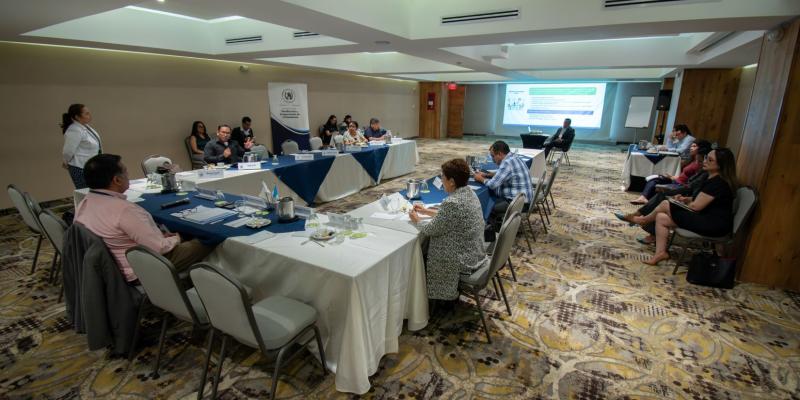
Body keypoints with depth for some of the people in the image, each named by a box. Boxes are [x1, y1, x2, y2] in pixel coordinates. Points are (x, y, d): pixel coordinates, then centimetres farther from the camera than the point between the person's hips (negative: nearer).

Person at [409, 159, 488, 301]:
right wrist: (426, 211, 16)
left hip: (464, 259, -8)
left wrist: (417, 220, 1)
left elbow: (432, 230, -18)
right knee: (426, 246, 20)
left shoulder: (452, 202, -29)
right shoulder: (469, 192, -1)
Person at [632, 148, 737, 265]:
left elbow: (695, 206, -19)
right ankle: (660, 253, -2)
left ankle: (645, 220, 19)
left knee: (665, 205, -9)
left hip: (714, 225, -10)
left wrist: (682, 203, 2)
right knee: (661, 218, 2)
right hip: (708, 218, 10)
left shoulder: (717, 183, -20)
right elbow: (702, 199, 20)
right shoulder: (714, 179, 10)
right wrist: (686, 199, 2)